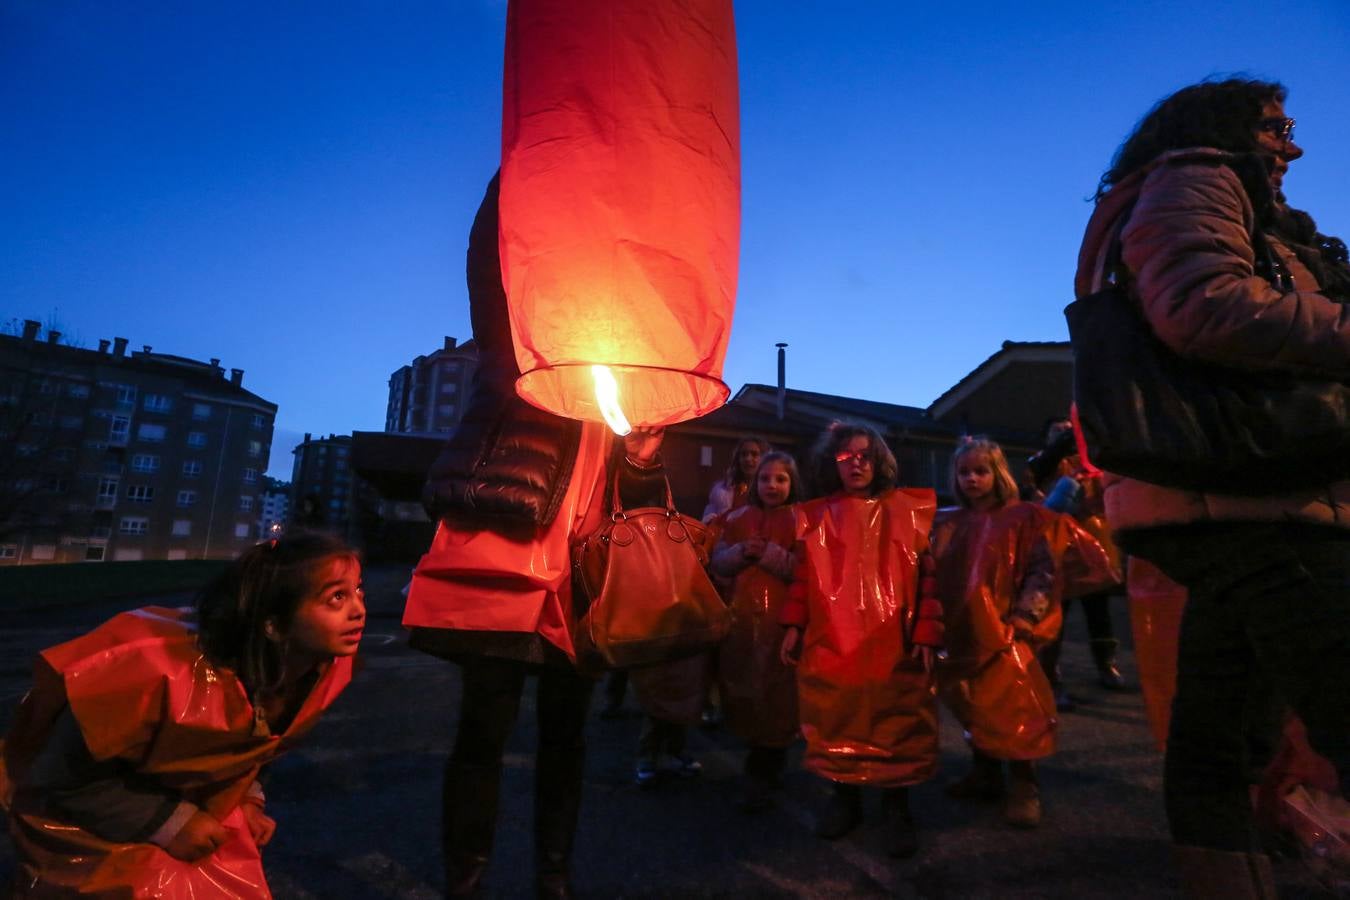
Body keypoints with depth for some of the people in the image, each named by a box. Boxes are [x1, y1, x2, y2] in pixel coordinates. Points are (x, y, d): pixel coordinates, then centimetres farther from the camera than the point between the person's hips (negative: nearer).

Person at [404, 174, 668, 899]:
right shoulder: (519, 351, 9)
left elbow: (638, 511, 17)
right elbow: (490, 259, -9)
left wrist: (643, 457, -3)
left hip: (577, 582, 5)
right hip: (501, 567, -4)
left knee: (566, 730, 11)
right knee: (487, 724, -3)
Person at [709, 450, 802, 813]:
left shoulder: (800, 520, -2)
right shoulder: (738, 519, 10)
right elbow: (718, 564, 6)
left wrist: (770, 553, -21)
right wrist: (742, 551, -12)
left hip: (782, 622, -4)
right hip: (742, 619, 4)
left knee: (776, 698, 2)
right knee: (744, 694, 12)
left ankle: (761, 775, 18)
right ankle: (766, 765, 34)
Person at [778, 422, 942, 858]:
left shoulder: (905, 511, 2)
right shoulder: (816, 516, 6)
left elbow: (926, 575, 1)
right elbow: (803, 576, 8)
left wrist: (927, 635, -5)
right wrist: (793, 626, 2)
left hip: (892, 643, -1)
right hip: (831, 643, 2)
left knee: (896, 727, 6)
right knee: (837, 726, 11)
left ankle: (897, 808, 26)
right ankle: (845, 797, 31)